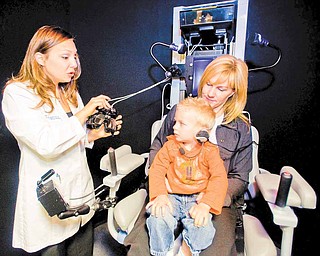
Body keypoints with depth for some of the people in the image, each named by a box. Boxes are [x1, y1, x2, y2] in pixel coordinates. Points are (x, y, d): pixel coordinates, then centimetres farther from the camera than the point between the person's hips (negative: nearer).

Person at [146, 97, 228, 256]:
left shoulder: (209, 151, -4)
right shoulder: (170, 146, 1)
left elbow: (219, 178, -11)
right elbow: (157, 169, -3)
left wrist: (206, 204, -24)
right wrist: (160, 195, -18)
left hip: (197, 199, -1)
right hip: (172, 197, 1)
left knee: (201, 225, -27)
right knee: (158, 218, -25)